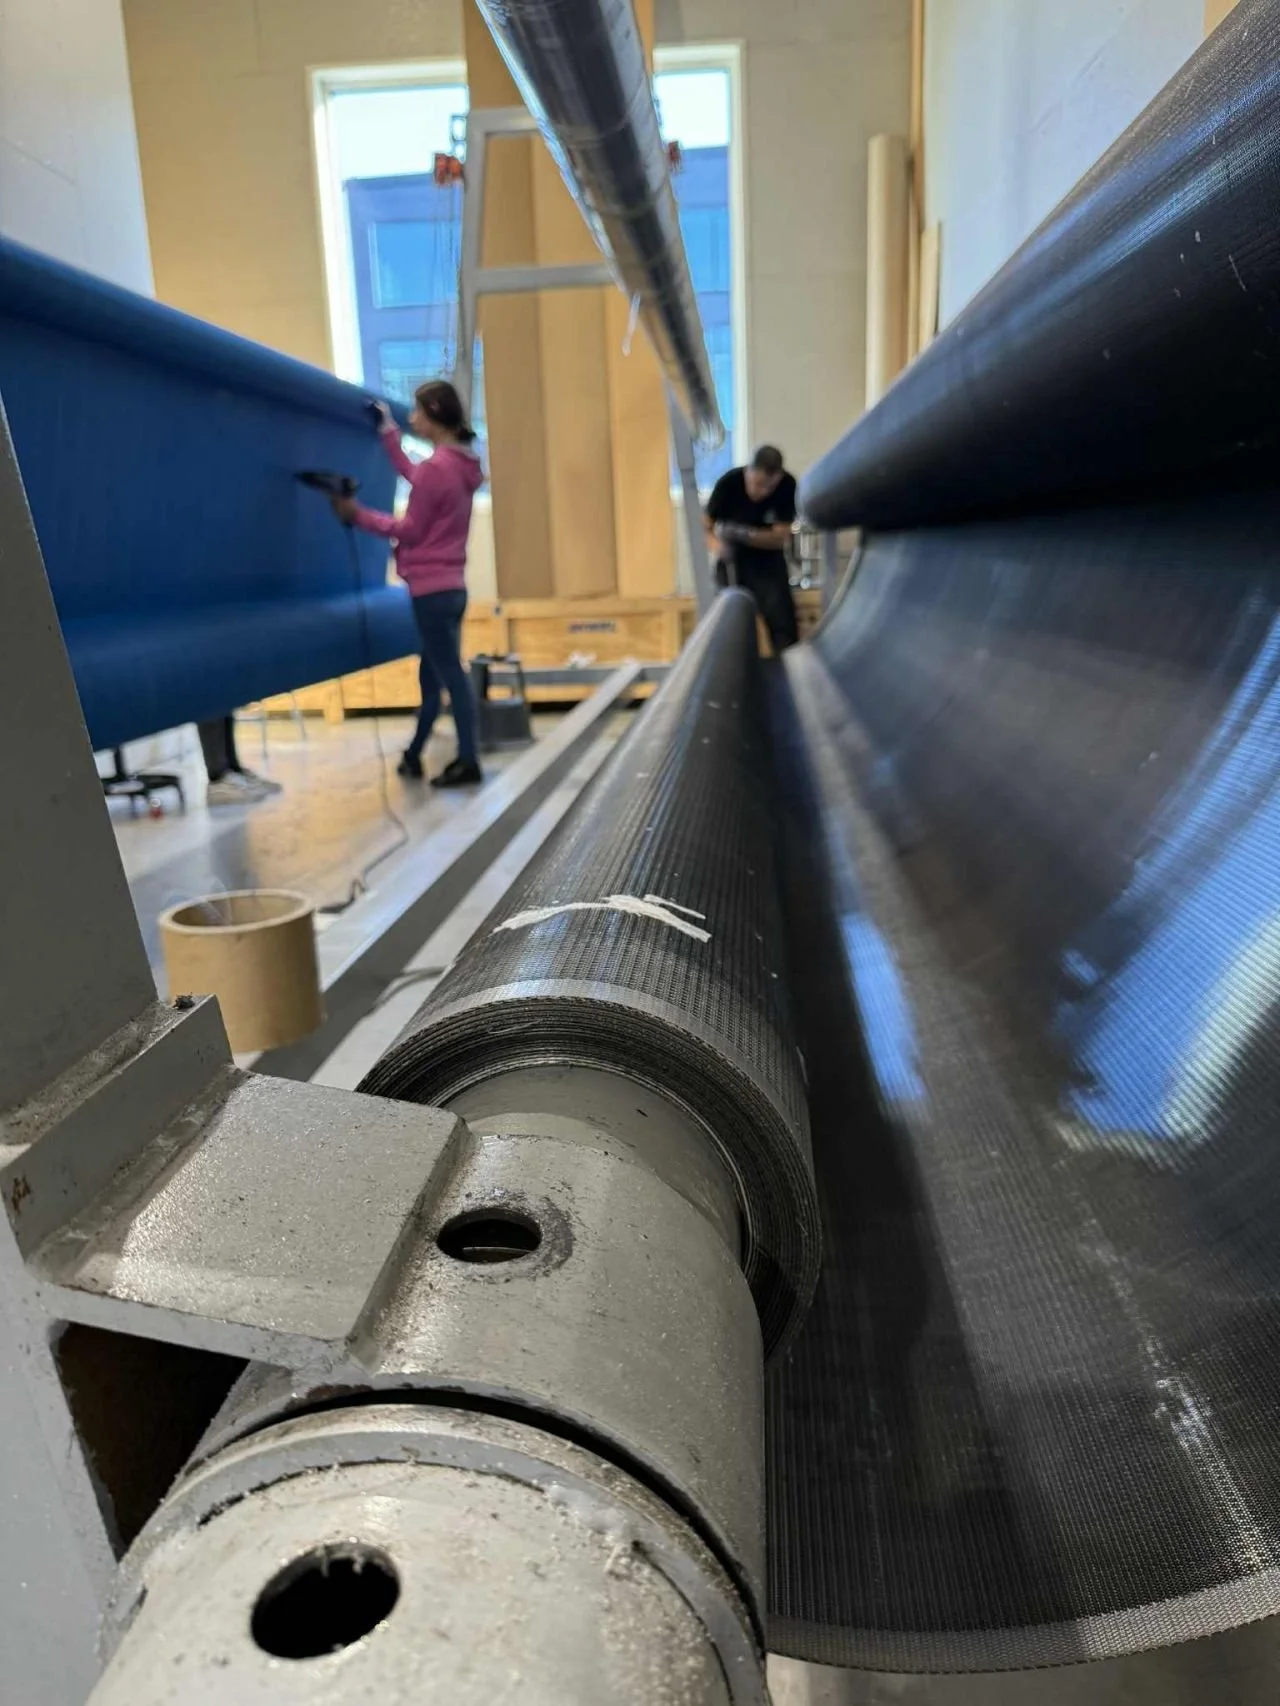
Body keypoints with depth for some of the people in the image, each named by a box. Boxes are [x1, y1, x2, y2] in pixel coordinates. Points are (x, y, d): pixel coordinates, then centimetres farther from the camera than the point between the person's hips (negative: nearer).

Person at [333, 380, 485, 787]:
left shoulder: (435, 467, -17)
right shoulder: (459, 464, 10)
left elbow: (410, 530, -12)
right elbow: (412, 475, 26)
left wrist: (358, 514, -7)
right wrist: (388, 433, 31)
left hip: (432, 588, -9)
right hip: (450, 586, 9)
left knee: (449, 673, -5)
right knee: (435, 673, 15)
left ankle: (468, 762, -1)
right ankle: (413, 756, 27)